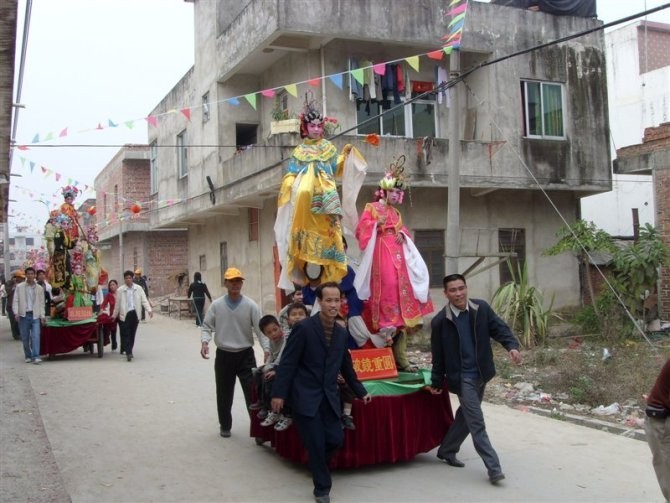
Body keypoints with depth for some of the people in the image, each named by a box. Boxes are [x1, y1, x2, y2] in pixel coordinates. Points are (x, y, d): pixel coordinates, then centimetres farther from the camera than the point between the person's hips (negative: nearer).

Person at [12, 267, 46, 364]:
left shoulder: (40, 288, 8)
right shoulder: (19, 287, 4)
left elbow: (42, 303, 10)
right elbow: (15, 301, 2)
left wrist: (42, 316, 2)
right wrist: (16, 313, -10)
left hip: (35, 315, 0)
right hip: (23, 315, 0)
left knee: (36, 336, -12)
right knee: (25, 338, 6)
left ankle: (35, 356, -15)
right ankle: (28, 356, 19)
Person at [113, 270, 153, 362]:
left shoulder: (138, 289, 5)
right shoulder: (120, 290, 1)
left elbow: (144, 301, 2)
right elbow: (117, 304, 9)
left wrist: (149, 310, -11)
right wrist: (115, 315, 15)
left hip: (135, 314, 2)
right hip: (125, 314, -2)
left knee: (132, 334, 9)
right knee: (126, 334, -7)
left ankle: (129, 351, 21)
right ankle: (128, 353, -11)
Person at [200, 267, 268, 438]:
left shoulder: (250, 305, -6)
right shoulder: (216, 305, -2)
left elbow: (260, 329, -9)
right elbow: (207, 327, 2)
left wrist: (266, 349, -22)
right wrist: (204, 341, -18)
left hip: (245, 355, -1)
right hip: (224, 356, 1)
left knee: (252, 392, -2)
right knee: (224, 394, 12)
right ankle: (225, 426, 29)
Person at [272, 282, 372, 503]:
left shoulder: (341, 333, 6)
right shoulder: (304, 327, -13)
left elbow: (346, 366, 19)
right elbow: (287, 363, -12)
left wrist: (361, 391, 23)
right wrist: (279, 393, -15)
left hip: (329, 396, 5)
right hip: (306, 396, -5)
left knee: (336, 439, 1)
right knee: (316, 443, -5)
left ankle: (316, 465, 33)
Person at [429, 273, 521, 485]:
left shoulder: (482, 309, -3)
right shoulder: (440, 321, -9)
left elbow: (499, 328, -3)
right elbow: (438, 356, -2)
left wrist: (512, 346, -23)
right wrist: (437, 382, 5)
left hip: (482, 374, 5)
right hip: (462, 377, -5)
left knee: (466, 416, 18)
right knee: (477, 424, -9)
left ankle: (446, 451, 38)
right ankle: (493, 468, -6)